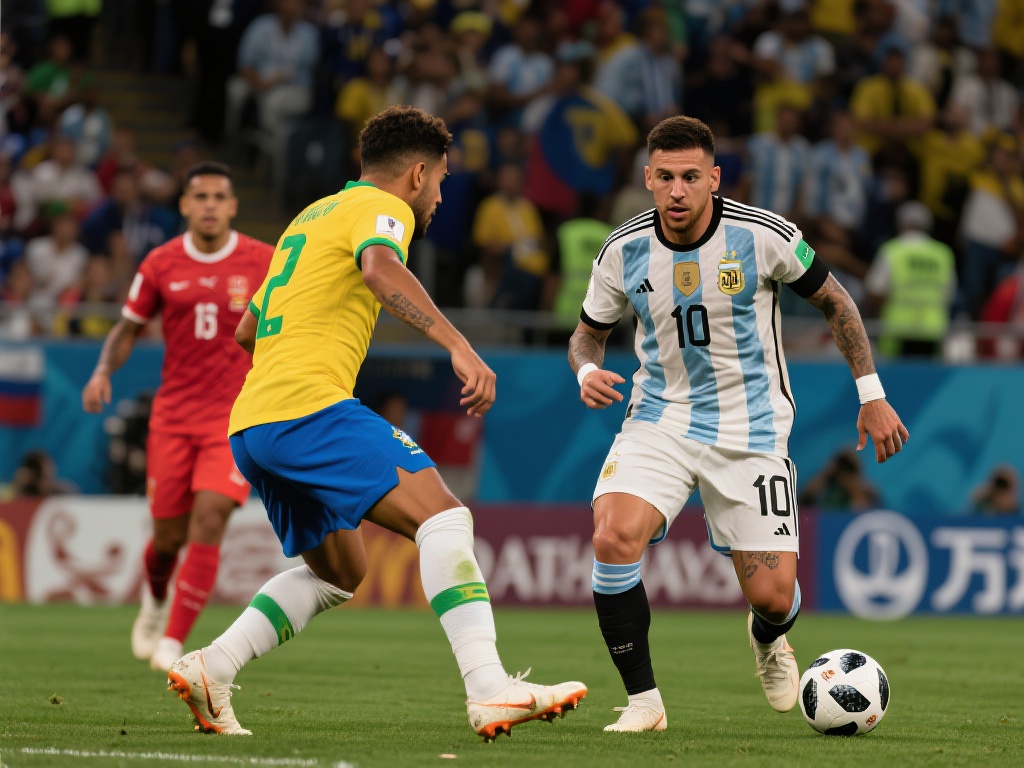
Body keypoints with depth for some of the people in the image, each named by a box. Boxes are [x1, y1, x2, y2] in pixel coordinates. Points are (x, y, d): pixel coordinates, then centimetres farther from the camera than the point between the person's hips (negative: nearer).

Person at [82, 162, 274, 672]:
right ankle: (156, 601, 39)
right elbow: (128, 328, 11)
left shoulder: (265, 263, -3)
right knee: (168, 536, 4)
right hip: (173, 415, 1)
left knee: (208, 521, -18)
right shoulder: (161, 265, 1)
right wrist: (103, 372, -6)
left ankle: (172, 641, -13)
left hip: (236, 417, -1)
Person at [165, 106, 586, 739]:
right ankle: (490, 691, -30)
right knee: (444, 517, -15)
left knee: (341, 571, 22)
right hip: (311, 405, -9)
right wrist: (458, 346, -31)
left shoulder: (309, 217, 29)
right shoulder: (383, 208, 3)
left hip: (249, 424, 9)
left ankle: (209, 669, 11)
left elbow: (247, 330, 38)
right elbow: (380, 267, -23)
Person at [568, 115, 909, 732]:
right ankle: (643, 701, -11)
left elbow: (833, 300, 3)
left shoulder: (764, 235, -13)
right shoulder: (623, 252, -7)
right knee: (614, 539, -28)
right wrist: (588, 370, -13)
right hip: (661, 420, 1)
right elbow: (590, 331, 11)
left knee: (774, 597, -6)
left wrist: (872, 395, 2)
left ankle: (768, 641, 36)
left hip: (751, 429, -1)